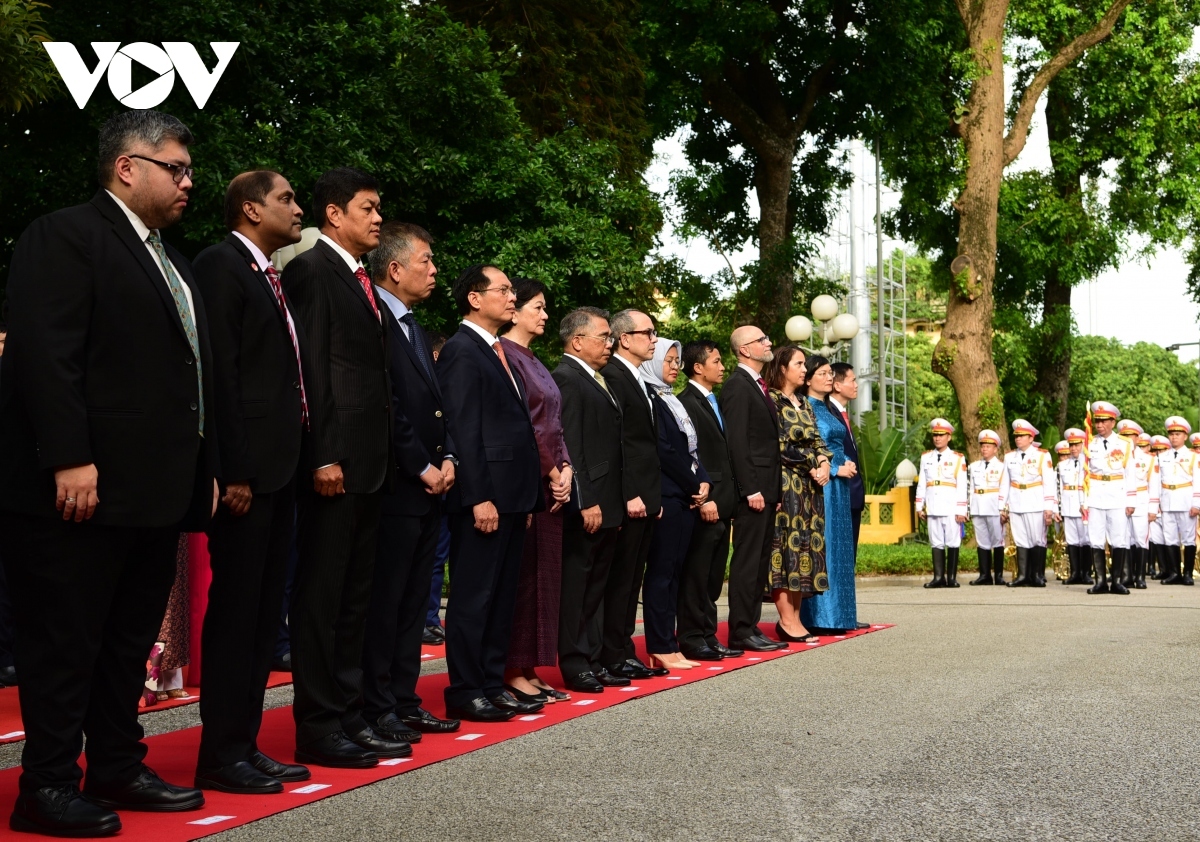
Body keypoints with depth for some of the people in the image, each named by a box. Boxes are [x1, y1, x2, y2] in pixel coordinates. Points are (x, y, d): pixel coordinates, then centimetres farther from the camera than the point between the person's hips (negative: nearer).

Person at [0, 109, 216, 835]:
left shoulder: (172, 262, 20)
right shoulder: (65, 235, -7)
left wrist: (206, 468, 15)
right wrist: (70, 459, -23)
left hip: (156, 491, 9)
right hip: (84, 487, -9)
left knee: (131, 641, 15)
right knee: (64, 643, 0)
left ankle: (119, 769, 25)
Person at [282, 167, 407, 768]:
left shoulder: (361, 282, 20)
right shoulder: (312, 270, -7)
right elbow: (310, 367, -14)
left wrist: (384, 456, 13)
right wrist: (322, 456, -19)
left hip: (369, 463, 9)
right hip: (335, 461, -9)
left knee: (355, 595, 12)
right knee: (321, 594, -3)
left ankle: (348, 716, 20)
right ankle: (317, 727, 4)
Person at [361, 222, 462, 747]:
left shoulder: (414, 327, 19)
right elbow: (386, 405, -17)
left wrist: (446, 457, 5)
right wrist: (421, 468, -14)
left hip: (429, 485, 9)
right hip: (396, 485, -9)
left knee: (412, 601, 12)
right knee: (385, 600, -3)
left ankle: (404, 701, 20)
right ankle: (377, 709, 4)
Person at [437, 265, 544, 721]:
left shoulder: (499, 353, 19)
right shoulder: (462, 350, -9)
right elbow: (463, 430, -16)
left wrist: (526, 496, 15)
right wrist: (479, 498, -20)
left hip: (512, 495, 9)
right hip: (484, 495, -9)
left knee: (502, 596, 13)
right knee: (474, 595, -2)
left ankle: (492, 683, 20)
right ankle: (465, 692, 4)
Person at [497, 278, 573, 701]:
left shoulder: (533, 361, 19)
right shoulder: (504, 355, -9)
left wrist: (565, 468, 2)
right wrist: (551, 470, -11)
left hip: (551, 481, 9)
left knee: (543, 575, 8)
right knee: (521, 573, -6)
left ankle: (529, 669, 13)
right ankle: (512, 671, 0)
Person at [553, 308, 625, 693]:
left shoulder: (598, 380, 17)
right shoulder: (566, 379, -12)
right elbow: (569, 446, -18)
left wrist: (616, 502, 14)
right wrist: (585, 502, -22)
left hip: (605, 503, 10)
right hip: (585, 504, -10)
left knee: (596, 586, 14)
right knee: (576, 584, -2)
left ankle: (593, 658, 22)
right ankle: (575, 664, 5)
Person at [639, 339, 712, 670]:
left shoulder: (671, 401, 20)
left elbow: (690, 447, 16)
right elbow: (663, 450, -14)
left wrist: (703, 482, 0)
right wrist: (695, 485, -8)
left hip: (686, 497, 9)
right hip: (665, 496, -9)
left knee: (673, 571, 8)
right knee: (661, 571, -6)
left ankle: (668, 646, 10)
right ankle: (661, 649, -3)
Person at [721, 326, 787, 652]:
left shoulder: (759, 386, 18)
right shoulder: (737, 386, -11)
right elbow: (736, 441, -17)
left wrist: (775, 490, 15)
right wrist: (751, 490, -20)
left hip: (767, 488, 9)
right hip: (753, 487, -9)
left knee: (761, 561, 11)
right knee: (747, 561, -6)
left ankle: (751, 626, 16)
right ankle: (741, 632, -2)